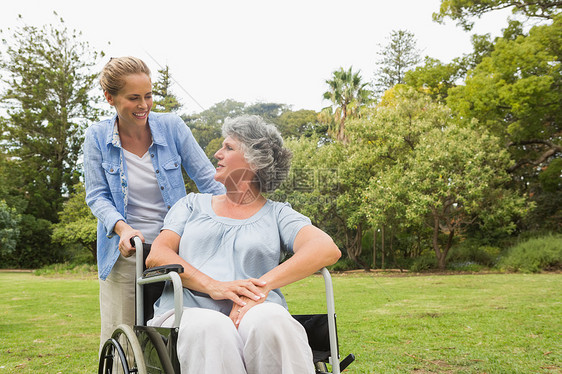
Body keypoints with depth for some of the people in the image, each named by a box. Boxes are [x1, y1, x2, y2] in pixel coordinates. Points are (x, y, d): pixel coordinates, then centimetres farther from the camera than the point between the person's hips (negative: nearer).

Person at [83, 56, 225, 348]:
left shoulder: (172, 126, -4)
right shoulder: (97, 137, -2)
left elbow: (207, 179, -2)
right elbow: (97, 196, -1)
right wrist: (122, 228, -20)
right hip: (125, 252, 0)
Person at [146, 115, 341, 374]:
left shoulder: (277, 214, 17)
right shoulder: (193, 204, 24)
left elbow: (327, 250, -3)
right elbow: (156, 256, 8)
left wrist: (262, 285, -19)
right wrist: (213, 286, -11)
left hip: (257, 314, 0)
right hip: (189, 313, 1)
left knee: (270, 321, -37)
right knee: (211, 328, -36)